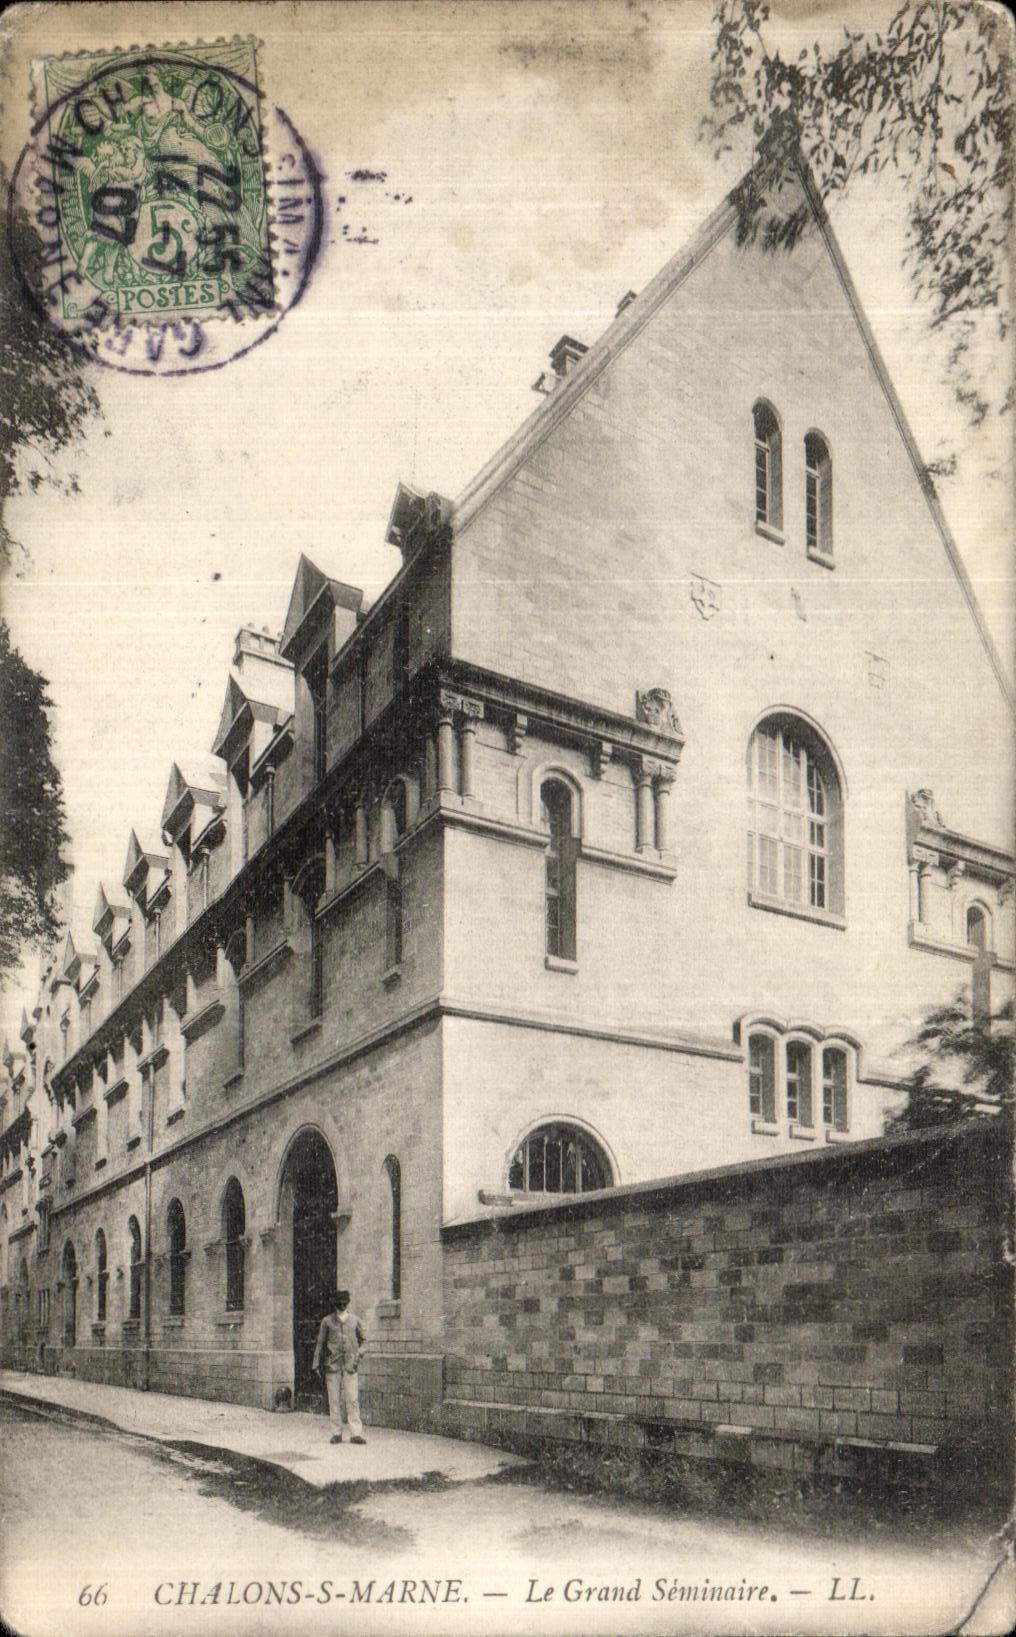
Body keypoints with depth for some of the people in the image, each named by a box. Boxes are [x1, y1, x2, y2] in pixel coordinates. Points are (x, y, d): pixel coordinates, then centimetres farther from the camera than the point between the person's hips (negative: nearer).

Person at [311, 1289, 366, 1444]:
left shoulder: (354, 1320, 9)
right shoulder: (327, 1321, 5)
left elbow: (362, 1339, 21)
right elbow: (320, 1343, 9)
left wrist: (359, 1353, 4)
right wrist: (317, 1364, 6)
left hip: (350, 1364, 0)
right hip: (332, 1364, 0)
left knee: (353, 1399, -6)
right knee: (334, 1399, 2)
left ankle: (356, 1433, -5)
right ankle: (337, 1433, 11)